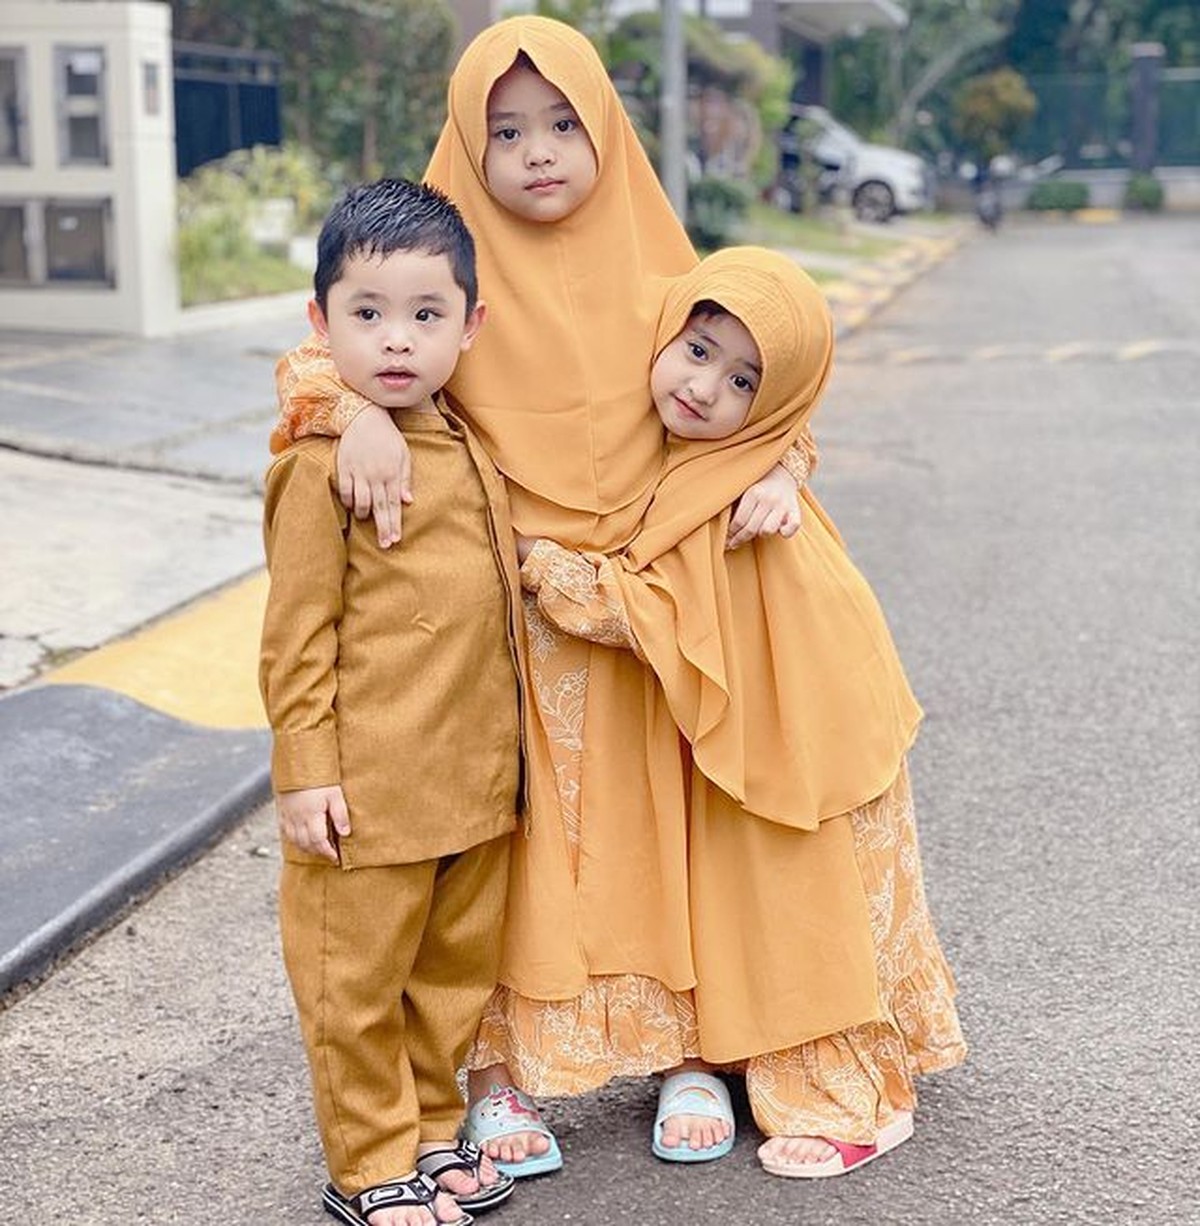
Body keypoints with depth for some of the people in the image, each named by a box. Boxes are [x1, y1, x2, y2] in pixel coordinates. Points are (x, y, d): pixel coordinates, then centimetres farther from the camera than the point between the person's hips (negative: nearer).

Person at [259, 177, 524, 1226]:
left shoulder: (468, 448, 8)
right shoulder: (324, 461, -13)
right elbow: (299, 631, -12)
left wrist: (504, 749, 18)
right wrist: (305, 768, -13)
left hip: (475, 776, 7)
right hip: (369, 783, -7)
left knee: (457, 966, 18)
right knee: (358, 981, 6)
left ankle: (433, 1131, 35)